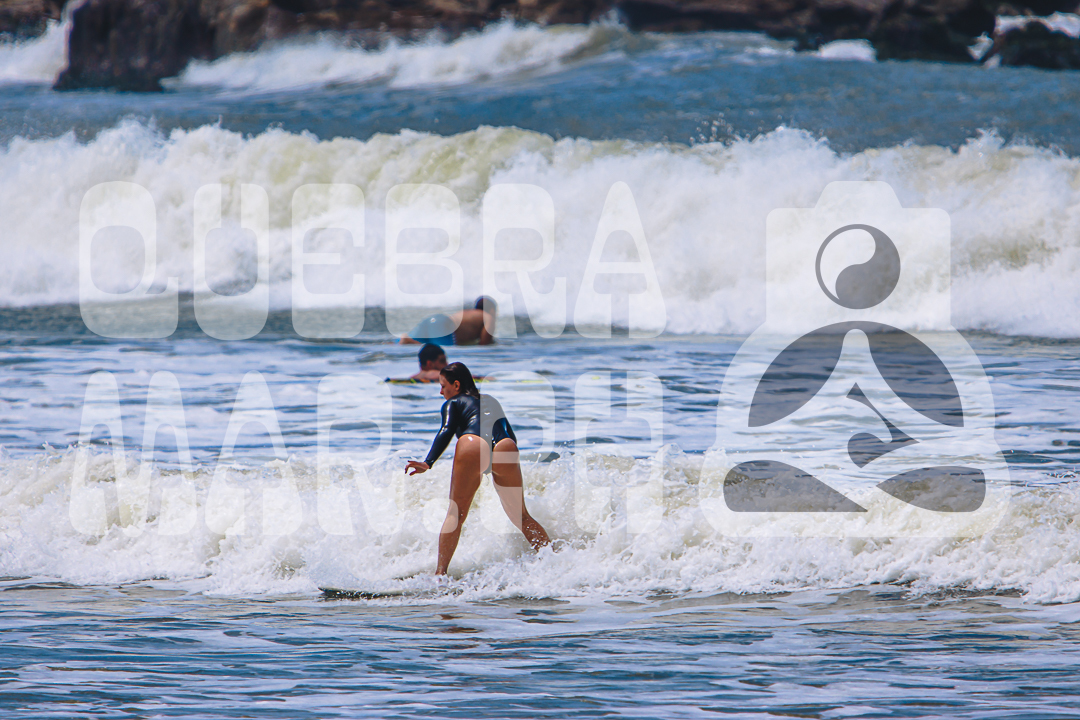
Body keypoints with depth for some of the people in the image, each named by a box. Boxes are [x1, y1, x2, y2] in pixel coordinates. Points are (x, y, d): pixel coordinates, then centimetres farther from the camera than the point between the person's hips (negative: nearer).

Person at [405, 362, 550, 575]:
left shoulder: (453, 403, 23)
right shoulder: (492, 401, 39)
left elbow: (446, 431, 4)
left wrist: (428, 462, -7)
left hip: (474, 446, -4)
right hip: (506, 450, 4)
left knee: (455, 513, 3)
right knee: (521, 517, 15)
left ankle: (440, 572, -8)